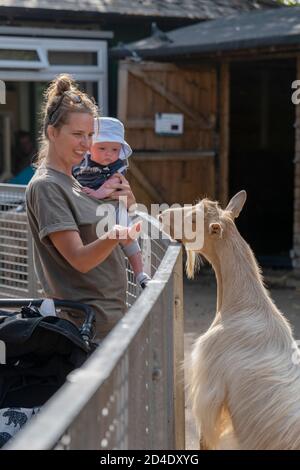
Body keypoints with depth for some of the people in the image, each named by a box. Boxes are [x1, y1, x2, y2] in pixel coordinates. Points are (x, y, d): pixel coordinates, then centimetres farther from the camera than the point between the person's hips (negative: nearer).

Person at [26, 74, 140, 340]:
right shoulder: (46, 186, -13)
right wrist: (111, 238, -37)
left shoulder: (71, 183, 14)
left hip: (111, 314, 9)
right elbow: (79, 259, -19)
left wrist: (126, 205, 2)